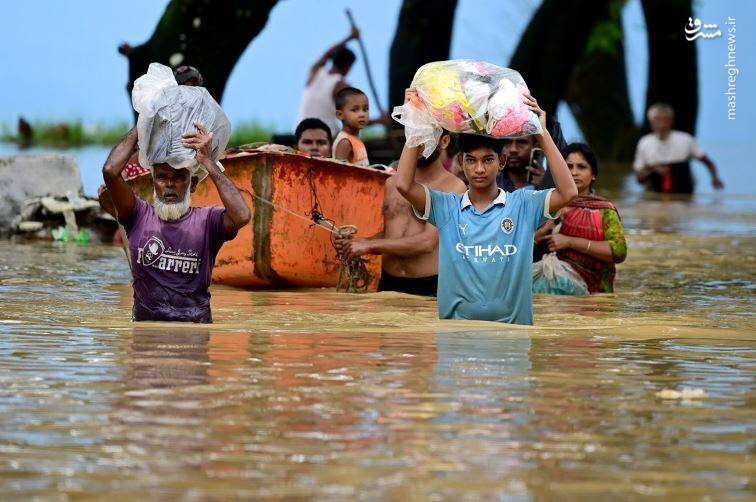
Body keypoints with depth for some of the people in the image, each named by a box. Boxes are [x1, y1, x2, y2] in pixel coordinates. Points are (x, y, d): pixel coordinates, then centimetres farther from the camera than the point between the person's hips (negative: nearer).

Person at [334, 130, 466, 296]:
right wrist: (355, 243, 3)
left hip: (429, 289, -4)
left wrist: (369, 245, -12)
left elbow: (427, 242, -15)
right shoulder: (392, 183, 14)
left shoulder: (453, 187, -5)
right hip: (388, 285, 5)